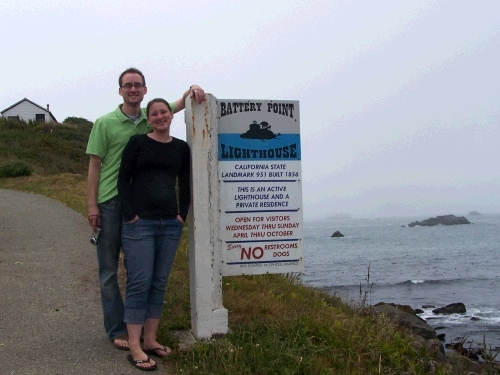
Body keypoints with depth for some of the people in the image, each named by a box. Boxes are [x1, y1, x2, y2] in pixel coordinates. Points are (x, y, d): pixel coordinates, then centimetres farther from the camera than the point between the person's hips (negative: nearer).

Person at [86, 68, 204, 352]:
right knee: (109, 267, 2)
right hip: (109, 202, -4)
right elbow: (95, 164, -4)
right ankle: (117, 329, 8)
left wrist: (192, 89, -9)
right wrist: (92, 204, -10)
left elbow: (179, 104, 14)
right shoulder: (105, 123, -4)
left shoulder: (149, 119, 5)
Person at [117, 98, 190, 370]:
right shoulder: (137, 142, 1)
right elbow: (123, 180, -3)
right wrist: (130, 215, -11)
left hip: (170, 224, 4)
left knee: (159, 283, 7)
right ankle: (134, 347, -2)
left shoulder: (181, 148, 11)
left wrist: (182, 214, 5)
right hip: (139, 223, -4)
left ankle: (150, 339, 17)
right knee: (139, 282, -6)